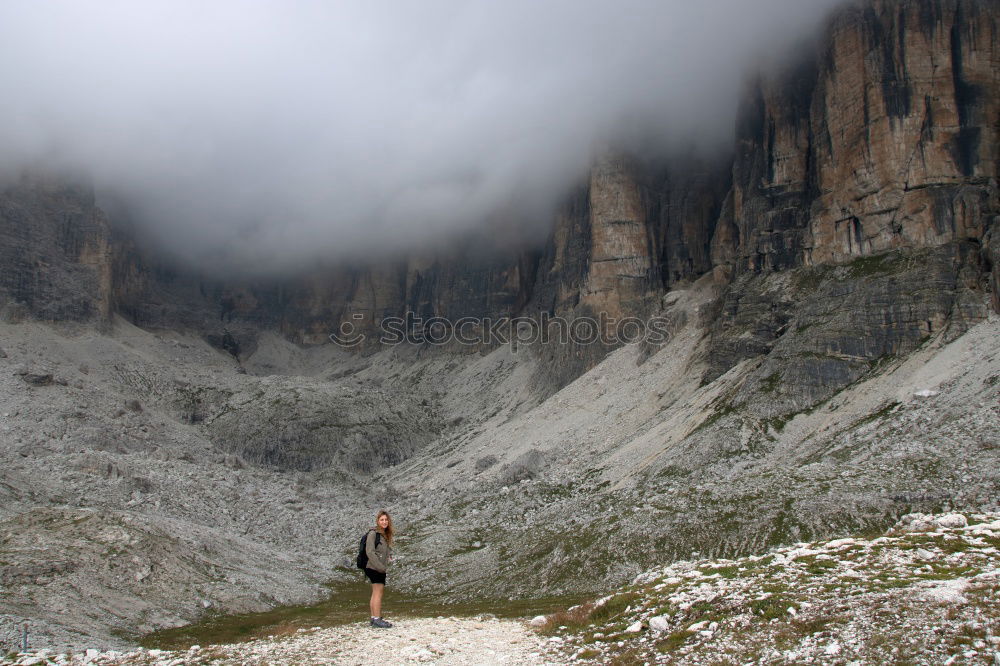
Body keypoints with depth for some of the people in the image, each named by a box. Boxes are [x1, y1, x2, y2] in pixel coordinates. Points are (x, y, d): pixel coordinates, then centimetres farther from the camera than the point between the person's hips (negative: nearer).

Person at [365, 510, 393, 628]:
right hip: (374, 568, -9)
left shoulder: (385, 535, 17)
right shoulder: (373, 533, -9)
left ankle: (374, 618, 14)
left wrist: (385, 566, 8)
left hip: (380, 569, 9)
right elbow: (370, 552, -16)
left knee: (375, 594, 10)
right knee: (378, 592, -11)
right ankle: (377, 619, -13)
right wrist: (380, 566, -17)